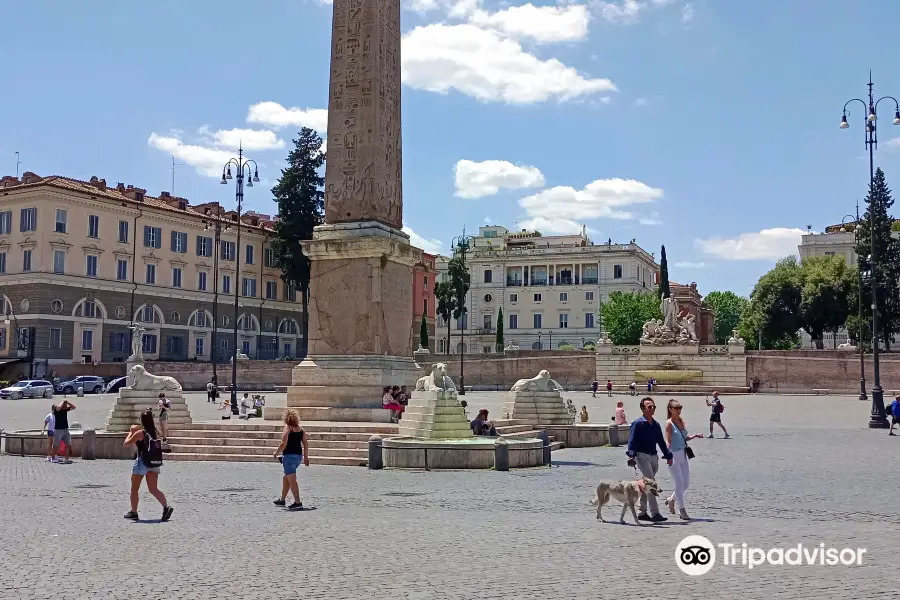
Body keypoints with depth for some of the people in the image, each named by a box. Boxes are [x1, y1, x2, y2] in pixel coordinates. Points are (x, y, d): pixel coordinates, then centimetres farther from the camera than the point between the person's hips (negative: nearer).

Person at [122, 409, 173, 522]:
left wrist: (131, 432, 10)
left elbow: (126, 444, -5)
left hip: (142, 462, -5)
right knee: (153, 489, 4)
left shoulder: (139, 433, -11)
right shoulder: (155, 433, 6)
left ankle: (133, 512, 20)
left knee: (134, 489, 12)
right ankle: (166, 507, -16)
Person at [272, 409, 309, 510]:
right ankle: (282, 499, 31)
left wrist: (276, 452, -4)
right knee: (286, 478, 22)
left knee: (292, 480, -6)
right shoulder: (300, 429, 9)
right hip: (298, 456, 8)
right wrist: (306, 457, 12)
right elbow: (306, 443, 7)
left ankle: (297, 502, -10)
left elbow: (284, 444, -18)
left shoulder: (287, 428, -11)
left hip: (289, 456, -8)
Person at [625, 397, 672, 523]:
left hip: (653, 457, 7)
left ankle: (641, 512, 19)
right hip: (642, 456, -7)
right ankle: (655, 513, -14)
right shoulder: (638, 423, -7)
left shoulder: (656, 424, 14)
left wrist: (668, 456, 20)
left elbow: (661, 441, 22)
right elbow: (632, 441, -12)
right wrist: (631, 455, -24)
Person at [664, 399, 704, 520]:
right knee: (680, 482, -6)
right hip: (674, 455, -7)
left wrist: (694, 436, 6)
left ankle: (671, 499, 33)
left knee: (686, 483, 10)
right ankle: (682, 510, 2)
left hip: (683, 455, 7)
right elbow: (668, 441, -16)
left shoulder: (682, 422, 11)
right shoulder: (669, 423, -9)